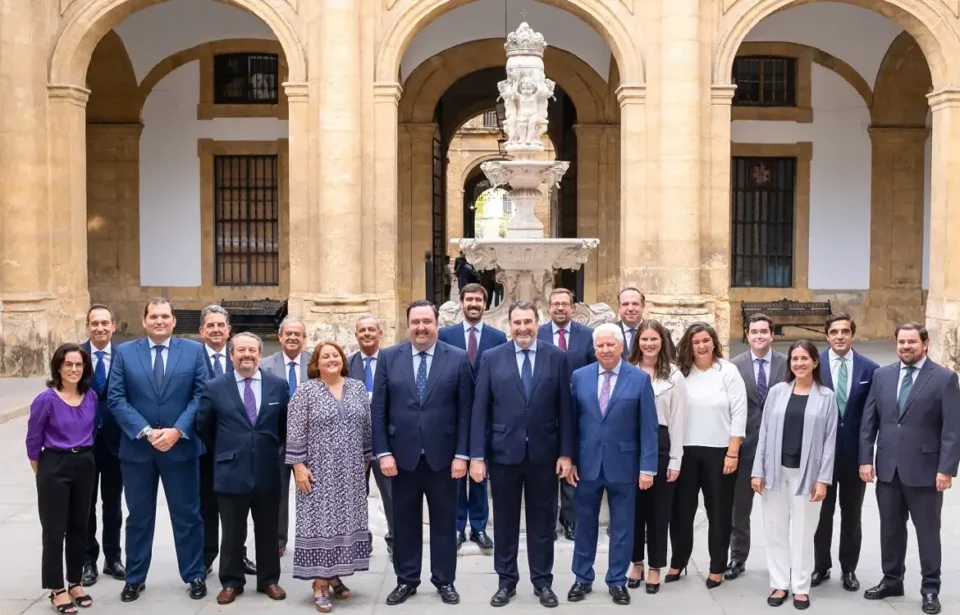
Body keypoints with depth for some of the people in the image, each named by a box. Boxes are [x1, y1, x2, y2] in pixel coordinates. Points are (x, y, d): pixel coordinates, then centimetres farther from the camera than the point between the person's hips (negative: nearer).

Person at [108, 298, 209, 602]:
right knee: (138, 516, 12)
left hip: (181, 446, -1)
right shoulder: (124, 352, 3)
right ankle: (135, 578, 24)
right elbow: (116, 398, -4)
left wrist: (177, 431, -15)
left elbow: (202, 395, -4)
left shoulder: (194, 351, 1)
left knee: (188, 514, 8)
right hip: (137, 448, 1)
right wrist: (145, 431, -15)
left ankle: (195, 575, 21)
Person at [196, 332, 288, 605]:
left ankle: (269, 580, 26)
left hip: (267, 472, 1)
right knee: (233, 533, 9)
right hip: (231, 472, -1)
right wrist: (224, 450, 9)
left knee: (267, 531, 12)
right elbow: (203, 426, 7)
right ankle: (231, 582, 23)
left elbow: (286, 424, 12)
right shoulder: (215, 387, -3)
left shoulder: (278, 385, 1)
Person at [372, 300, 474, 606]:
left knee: (444, 522, 10)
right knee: (405, 522, 11)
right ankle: (406, 580, 25)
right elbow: (379, 410, 1)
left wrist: (461, 455, -7)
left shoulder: (458, 359, -2)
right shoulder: (389, 357, 1)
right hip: (402, 456, 1)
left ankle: (445, 581, 23)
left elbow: (465, 411, -3)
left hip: (443, 456, -1)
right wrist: (383, 452, -6)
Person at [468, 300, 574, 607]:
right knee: (505, 521, 10)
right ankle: (507, 582, 23)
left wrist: (566, 452, -4)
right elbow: (480, 409, -2)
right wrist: (477, 455, -7)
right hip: (503, 452, 0)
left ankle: (543, 582, 23)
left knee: (542, 521, 10)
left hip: (544, 454, 0)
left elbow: (565, 408, 0)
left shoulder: (557, 357, 0)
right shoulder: (492, 358, -1)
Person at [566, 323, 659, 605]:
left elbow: (648, 427, -5)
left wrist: (647, 467, -9)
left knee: (622, 526, 8)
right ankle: (582, 578, 25)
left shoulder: (640, 379, -4)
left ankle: (617, 581, 22)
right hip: (587, 463, 2)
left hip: (623, 464, -1)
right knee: (585, 523, 12)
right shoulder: (579, 377, 2)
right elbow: (571, 421, 4)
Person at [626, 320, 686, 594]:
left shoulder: (674, 376, 0)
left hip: (660, 445, -1)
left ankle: (655, 568, 19)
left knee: (658, 509, 7)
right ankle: (637, 563, 25)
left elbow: (677, 420, -1)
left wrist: (675, 460, -4)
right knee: (633, 506, 10)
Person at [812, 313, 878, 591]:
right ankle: (821, 566, 25)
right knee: (822, 513, 11)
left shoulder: (870, 368, -2)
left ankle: (848, 569, 25)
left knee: (851, 514, 12)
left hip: (855, 452, 1)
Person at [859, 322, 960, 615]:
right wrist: (866, 459, 0)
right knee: (890, 528, 14)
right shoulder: (882, 375, 6)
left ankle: (930, 588, 20)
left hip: (924, 469, -4)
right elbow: (869, 421, 7)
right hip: (887, 467, 4)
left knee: (927, 531, 7)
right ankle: (892, 580, 28)